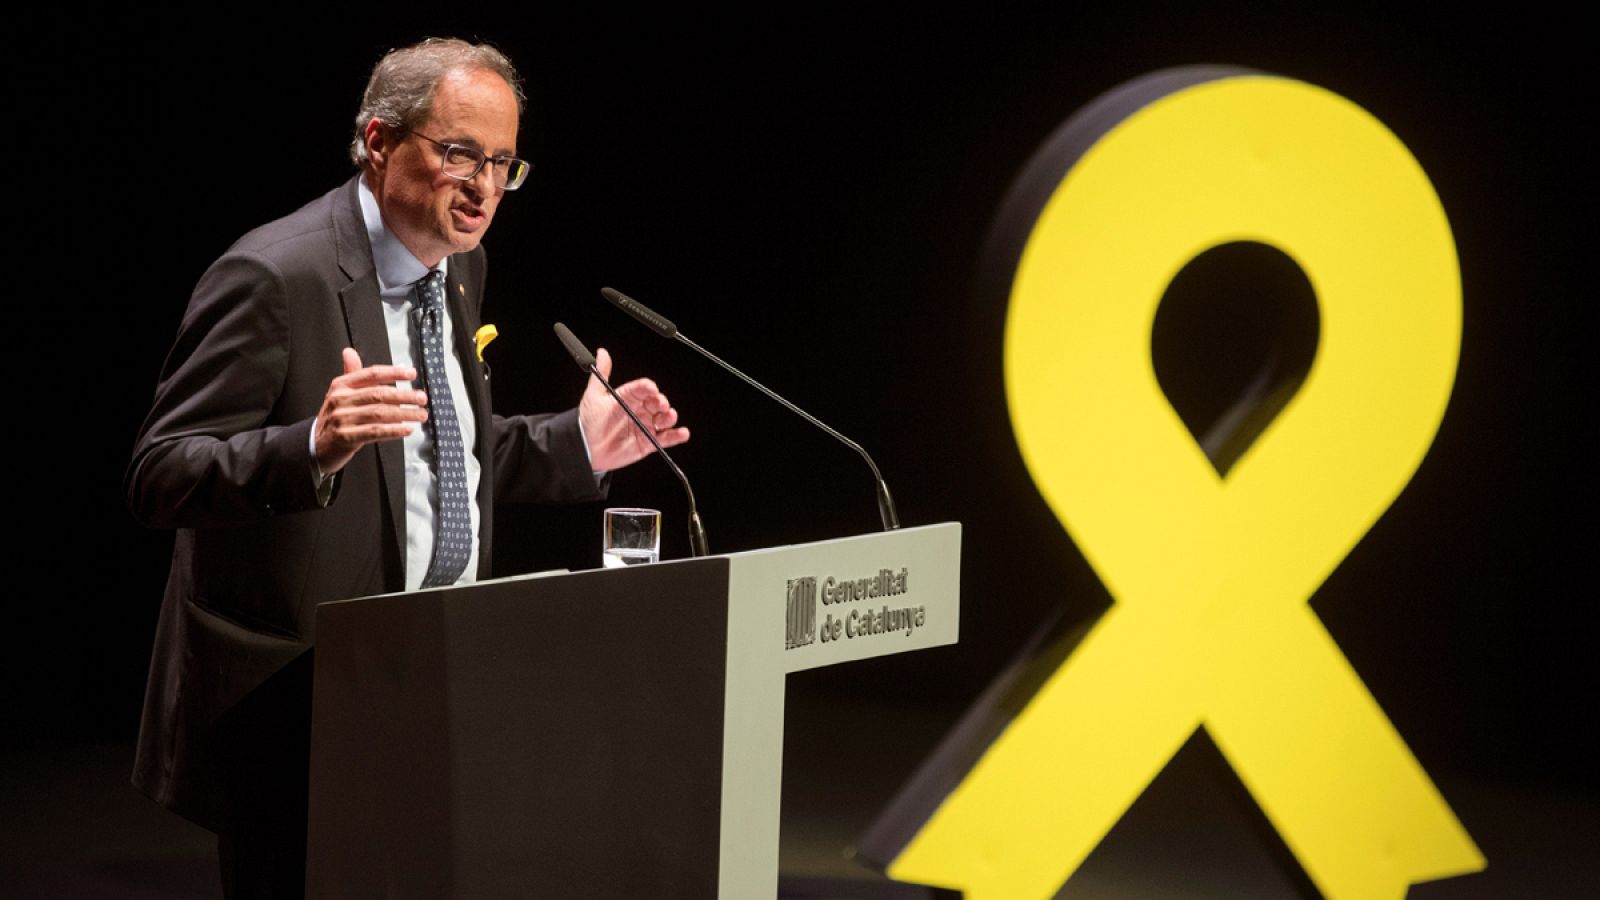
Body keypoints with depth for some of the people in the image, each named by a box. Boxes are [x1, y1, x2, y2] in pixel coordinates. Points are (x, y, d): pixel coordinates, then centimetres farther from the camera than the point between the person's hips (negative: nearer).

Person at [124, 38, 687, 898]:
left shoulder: (457, 270, 10)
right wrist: (314, 448, -36)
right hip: (293, 705, -8)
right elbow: (159, 477, -20)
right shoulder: (274, 277, -17)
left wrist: (576, 444, 7)